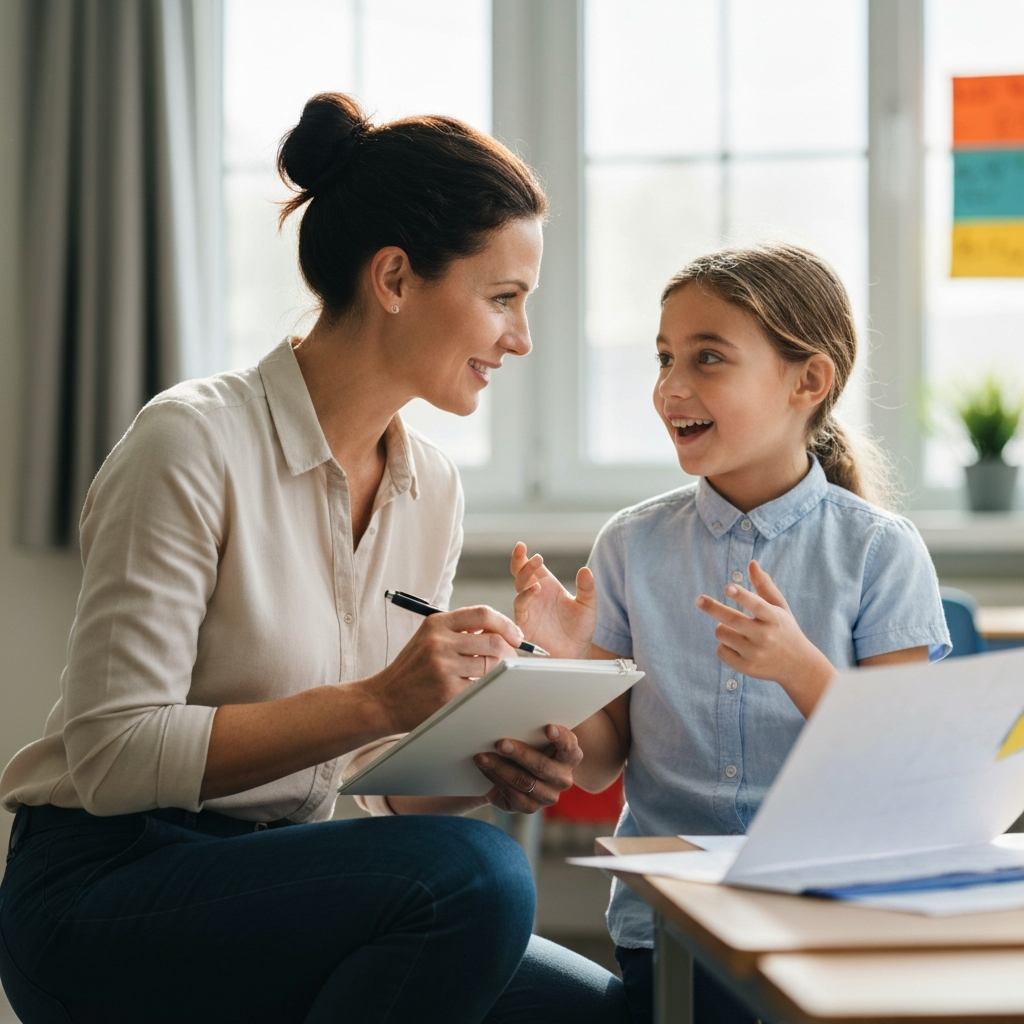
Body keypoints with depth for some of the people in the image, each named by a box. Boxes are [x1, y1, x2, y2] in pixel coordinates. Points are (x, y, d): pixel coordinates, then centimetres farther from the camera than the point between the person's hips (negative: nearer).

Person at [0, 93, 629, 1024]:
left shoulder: (431, 488, 7)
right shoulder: (195, 442, -16)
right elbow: (111, 756, -20)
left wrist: (489, 768, -12)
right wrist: (373, 703, -27)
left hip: (277, 890, 6)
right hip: (100, 898, -6)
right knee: (470, 874, -28)